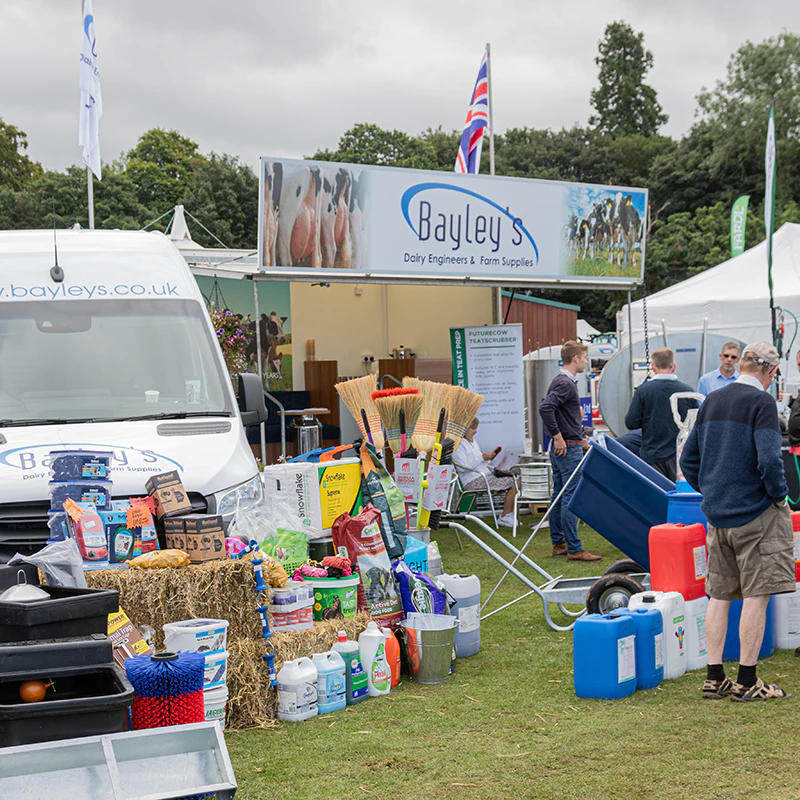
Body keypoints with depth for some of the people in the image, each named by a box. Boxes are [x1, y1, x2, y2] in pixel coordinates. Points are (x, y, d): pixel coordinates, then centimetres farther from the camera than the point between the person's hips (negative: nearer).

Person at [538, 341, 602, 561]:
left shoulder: (564, 381, 16)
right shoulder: (565, 383, -16)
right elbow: (545, 408, -28)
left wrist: (579, 437, 18)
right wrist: (557, 437, -22)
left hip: (561, 449, 10)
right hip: (568, 449, -10)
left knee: (559, 497, 13)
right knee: (571, 498, -8)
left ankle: (559, 544, 19)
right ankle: (574, 549, -6)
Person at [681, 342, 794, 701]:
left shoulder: (711, 401, 10)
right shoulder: (762, 402, -12)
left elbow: (688, 460, 13)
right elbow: (769, 460, -23)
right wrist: (779, 496, -8)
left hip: (717, 513, 7)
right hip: (756, 514, -7)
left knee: (719, 594, 11)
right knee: (756, 595, 0)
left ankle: (714, 678, 14)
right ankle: (747, 681, 3)